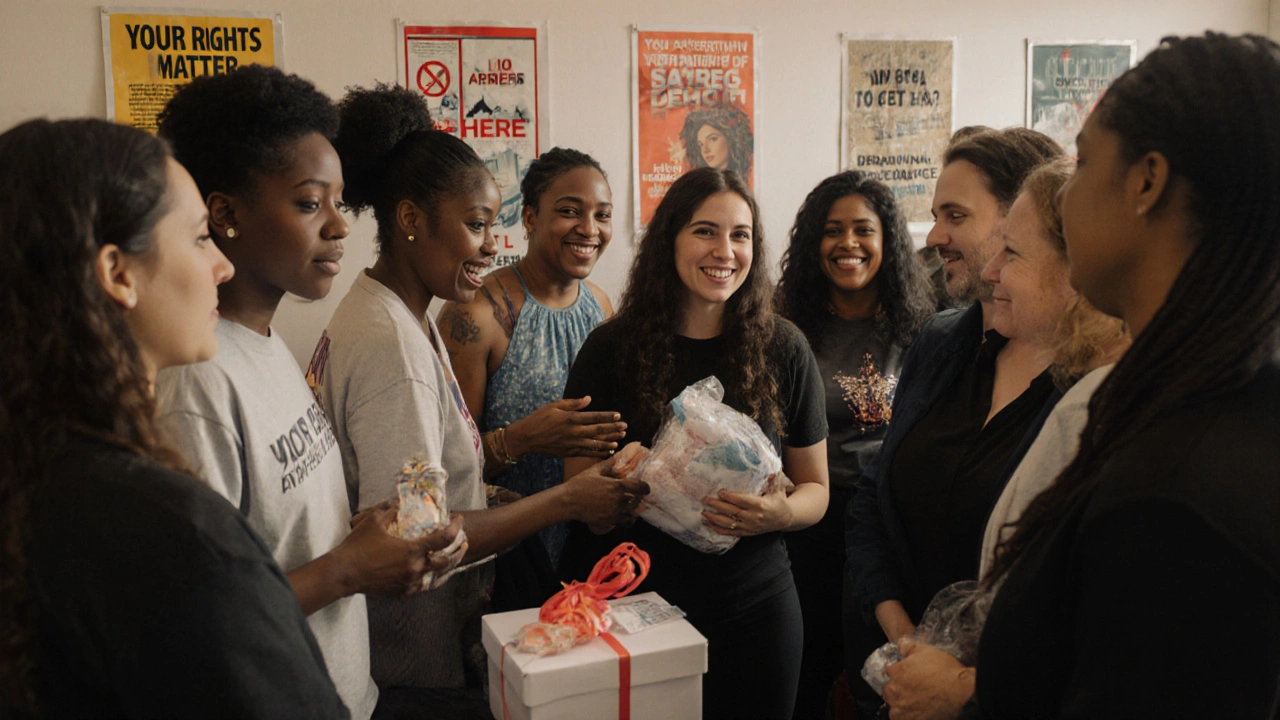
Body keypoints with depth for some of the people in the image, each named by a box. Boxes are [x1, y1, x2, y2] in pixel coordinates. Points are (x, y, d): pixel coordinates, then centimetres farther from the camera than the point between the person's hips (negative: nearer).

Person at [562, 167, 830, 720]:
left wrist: (780, 512, -19)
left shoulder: (783, 350, -3)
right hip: (635, 606, -1)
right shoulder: (612, 349, -6)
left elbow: (816, 489, 4)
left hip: (754, 608, 1)